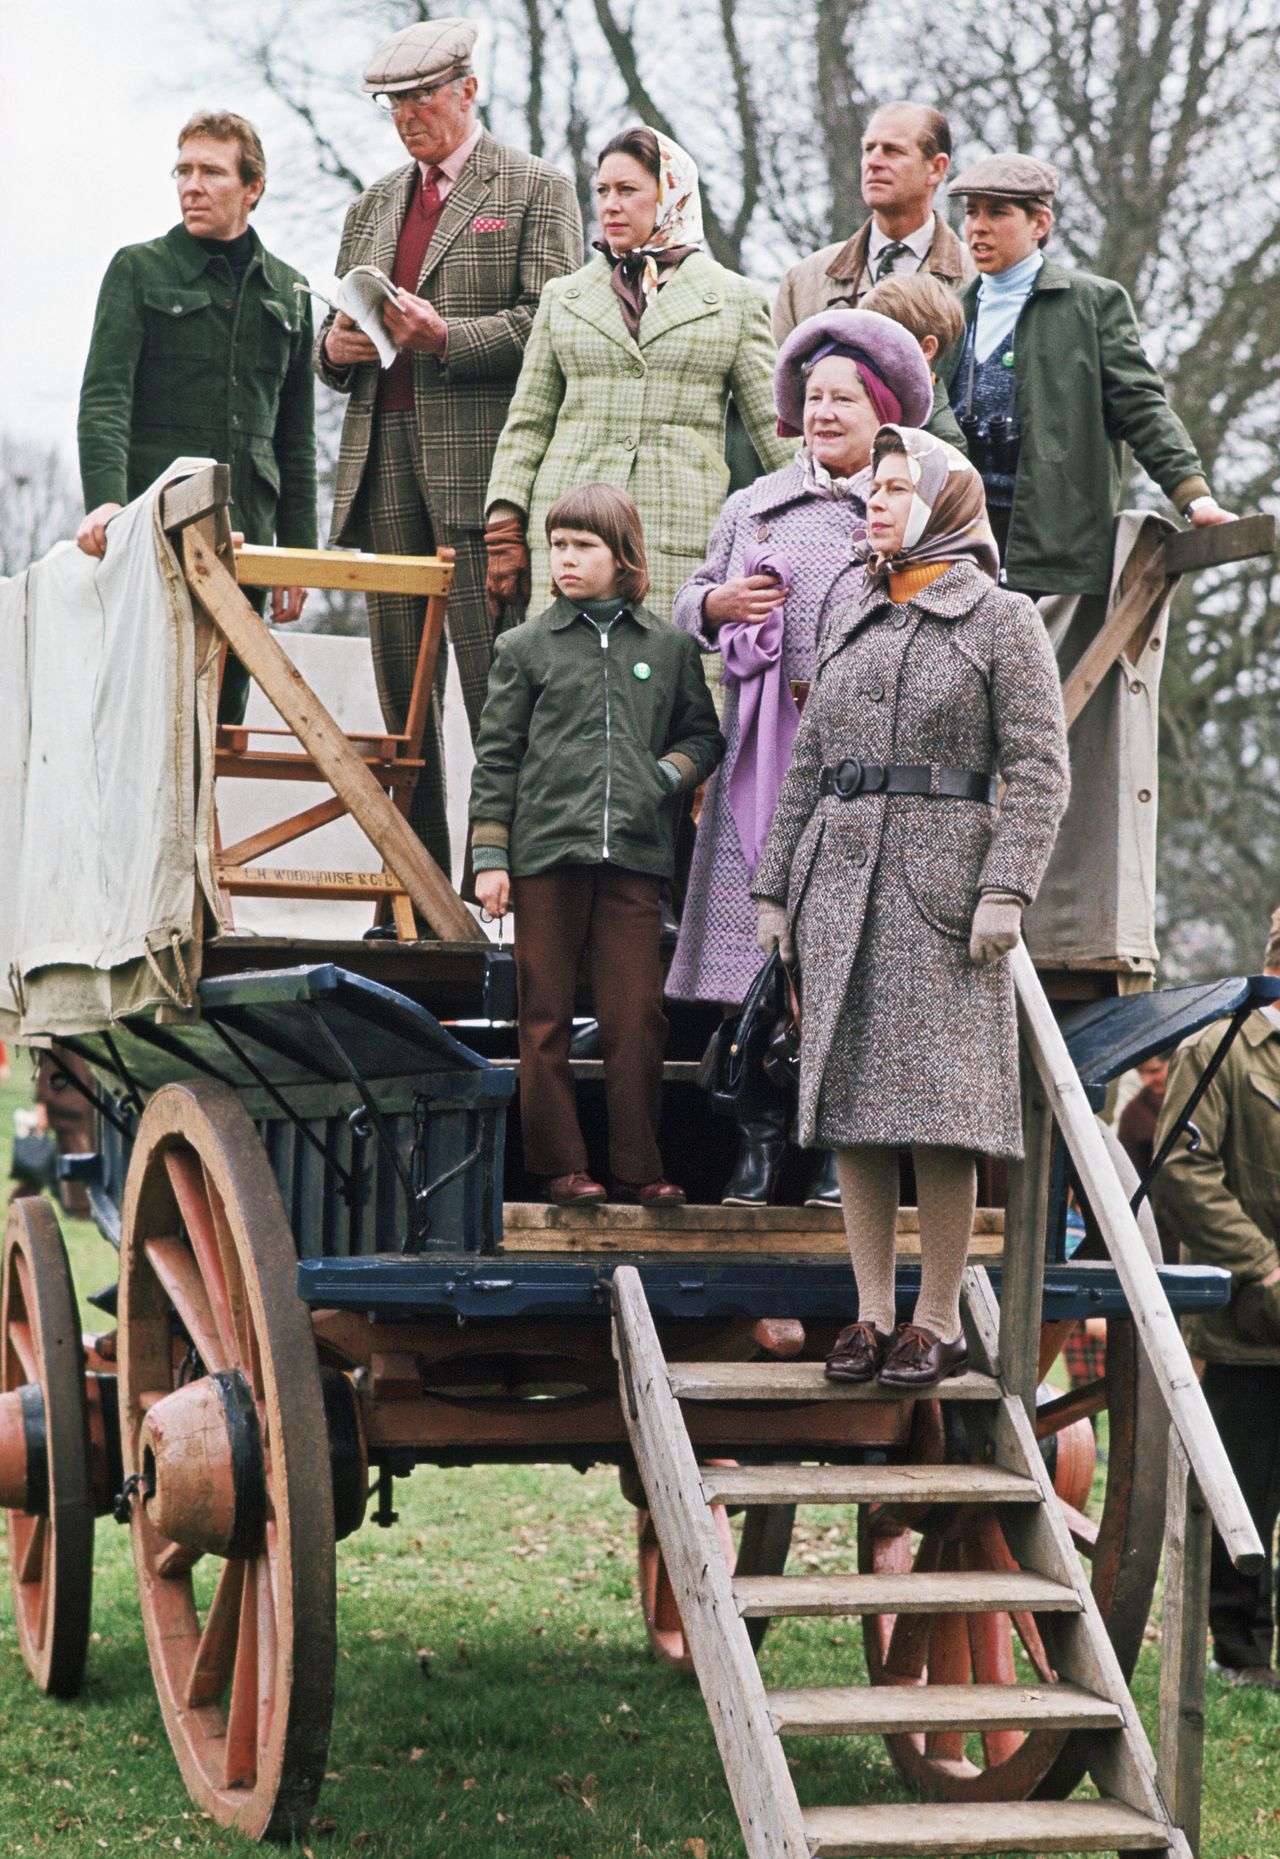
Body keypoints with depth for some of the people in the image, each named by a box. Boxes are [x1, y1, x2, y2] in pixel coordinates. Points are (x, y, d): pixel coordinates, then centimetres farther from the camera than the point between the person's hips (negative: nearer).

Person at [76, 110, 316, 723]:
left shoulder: (286, 292, 15)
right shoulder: (138, 271, 5)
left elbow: (296, 437, 19)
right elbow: (104, 398, -7)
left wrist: (298, 552, 13)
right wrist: (107, 500, -24)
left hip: (245, 540, 4)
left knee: (224, 710, 3)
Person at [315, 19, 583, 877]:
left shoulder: (536, 189, 5)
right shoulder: (374, 205, 24)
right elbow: (337, 350, 26)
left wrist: (444, 338, -16)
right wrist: (337, 346, 2)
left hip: (479, 461, -6)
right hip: (385, 459, 6)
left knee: (495, 685, -10)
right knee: (402, 694, 4)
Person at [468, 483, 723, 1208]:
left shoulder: (670, 647, 10)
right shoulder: (526, 646, 7)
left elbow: (704, 737, 19)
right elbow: (497, 758, 7)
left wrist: (667, 774, -2)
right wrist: (490, 857, 2)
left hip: (634, 855, 0)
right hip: (545, 852, 0)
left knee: (639, 1015, -3)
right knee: (546, 1018, 3)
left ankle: (639, 1168, 6)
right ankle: (561, 1165, 11)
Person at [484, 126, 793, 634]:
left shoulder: (734, 299, 11)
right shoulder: (563, 297, 17)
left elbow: (775, 427, 10)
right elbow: (527, 423, 15)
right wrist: (506, 532, 6)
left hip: (681, 531, -2)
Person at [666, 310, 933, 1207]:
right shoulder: (755, 506, 18)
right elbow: (689, 602, 21)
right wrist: (718, 602, 0)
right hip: (764, 756, 3)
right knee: (752, 945, -1)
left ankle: (839, 1147, 2)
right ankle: (759, 1140, 6)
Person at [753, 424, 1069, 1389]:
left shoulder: (1003, 621, 0)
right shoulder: (851, 627, 17)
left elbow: (1039, 770, -6)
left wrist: (1006, 891, -15)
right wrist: (776, 887, 13)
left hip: (940, 882, -5)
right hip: (840, 884, 6)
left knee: (938, 1104, -6)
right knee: (848, 1096, 4)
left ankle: (939, 1321, 1)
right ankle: (872, 1312, 10)